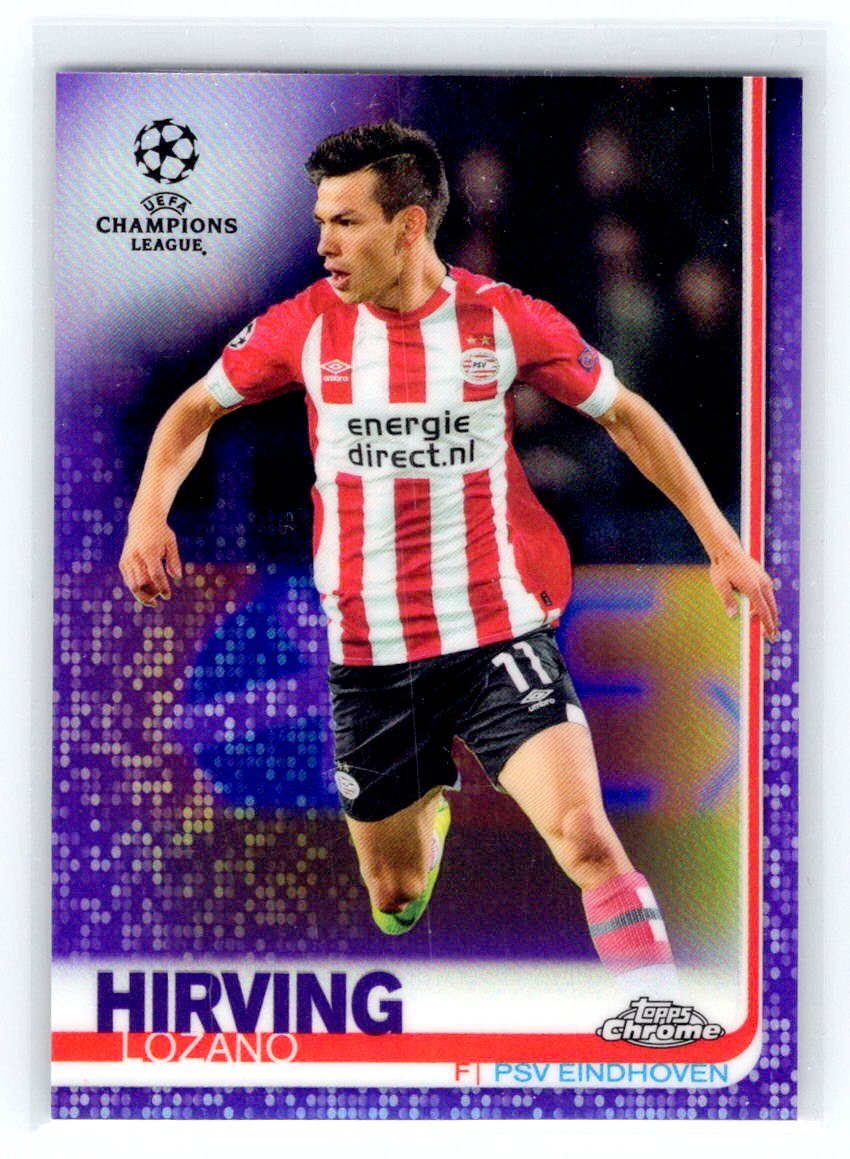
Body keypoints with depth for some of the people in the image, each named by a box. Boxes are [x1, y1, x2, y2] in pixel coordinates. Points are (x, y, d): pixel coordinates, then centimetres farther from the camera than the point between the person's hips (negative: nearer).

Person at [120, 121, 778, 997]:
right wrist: (149, 509, -7)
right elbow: (196, 408, 12)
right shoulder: (307, 325, -2)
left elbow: (625, 415, 7)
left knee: (585, 839, -23)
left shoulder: (504, 318, -6)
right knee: (394, 902, 14)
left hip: (499, 638, -2)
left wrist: (720, 540, 5)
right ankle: (430, 807, 50)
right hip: (367, 658, 2)